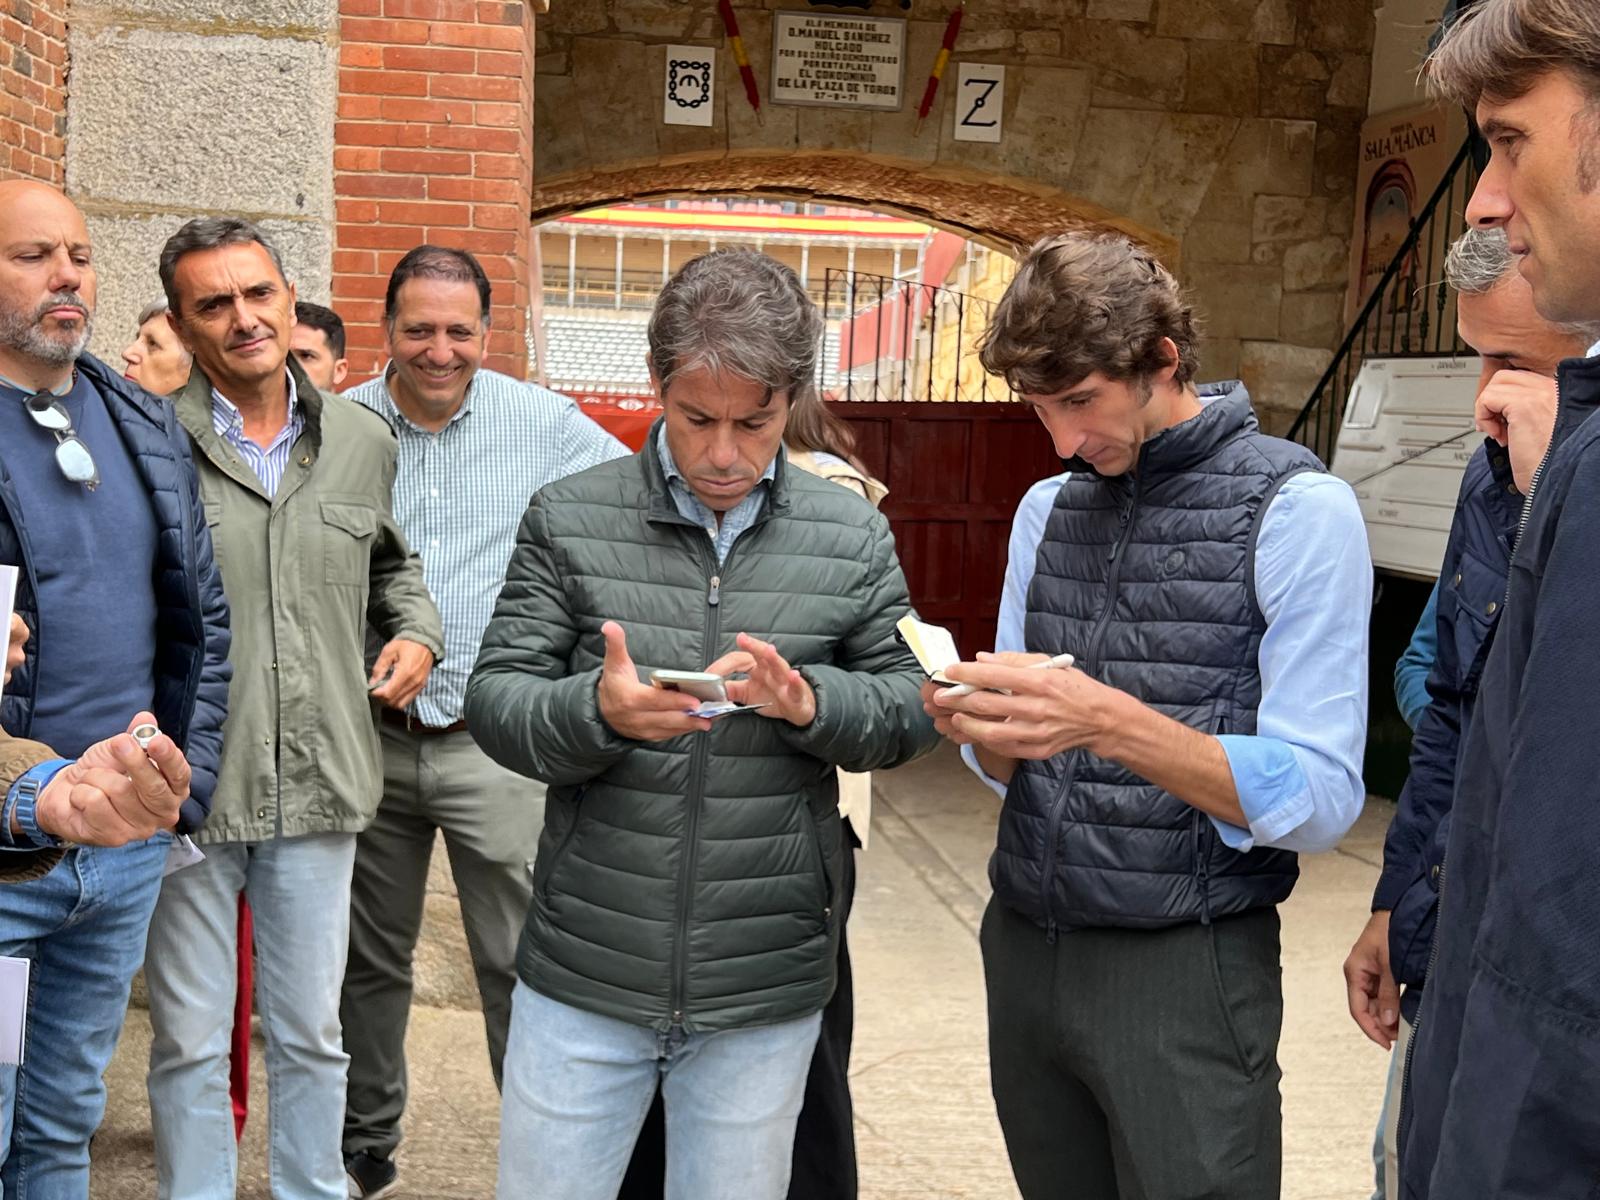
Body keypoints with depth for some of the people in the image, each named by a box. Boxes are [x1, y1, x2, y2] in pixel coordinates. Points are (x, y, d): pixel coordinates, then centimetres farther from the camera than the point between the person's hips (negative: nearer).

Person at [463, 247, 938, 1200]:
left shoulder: (853, 537, 2)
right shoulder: (570, 520, -2)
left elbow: (912, 709, 3)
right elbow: (494, 700, -4)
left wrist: (810, 702, -18)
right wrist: (598, 709, -25)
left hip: (768, 986, 1)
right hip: (585, 976, 0)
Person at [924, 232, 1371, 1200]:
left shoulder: (1299, 510, -10)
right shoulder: (1048, 509, 10)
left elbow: (1321, 801, -15)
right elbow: (1013, 762, 12)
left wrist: (1110, 721, -27)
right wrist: (982, 730, -12)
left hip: (1182, 968, -5)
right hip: (1026, 944, 6)